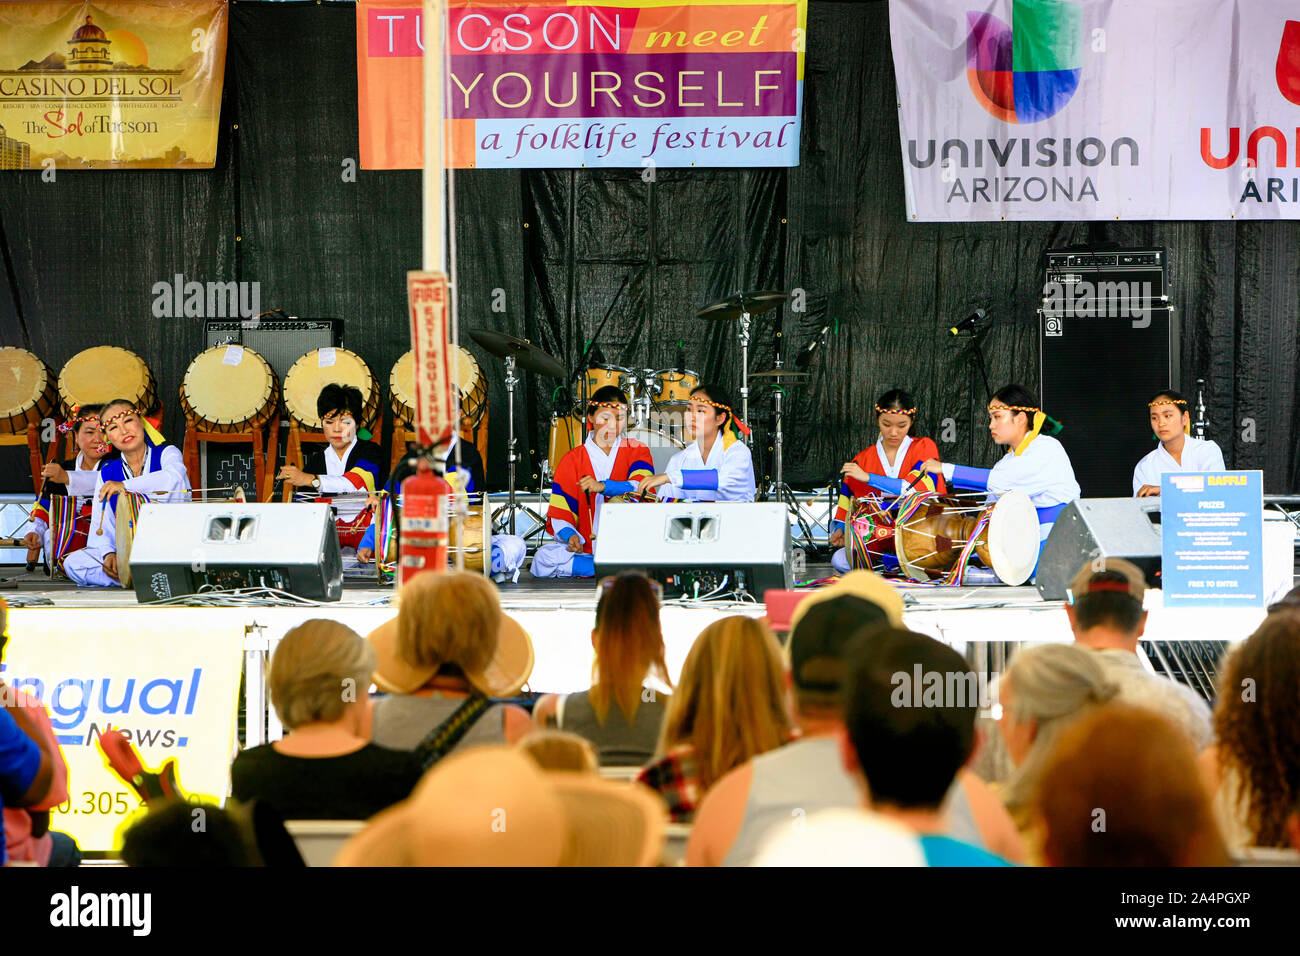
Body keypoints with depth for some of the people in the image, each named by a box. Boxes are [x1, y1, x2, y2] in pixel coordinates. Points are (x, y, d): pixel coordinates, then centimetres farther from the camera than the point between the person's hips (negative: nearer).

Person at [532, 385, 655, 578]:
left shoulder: (637, 451, 11)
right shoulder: (572, 459, 12)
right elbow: (559, 514, 3)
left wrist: (603, 486, -28)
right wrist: (570, 536, -19)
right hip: (585, 547, 2)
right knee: (543, 557, -28)